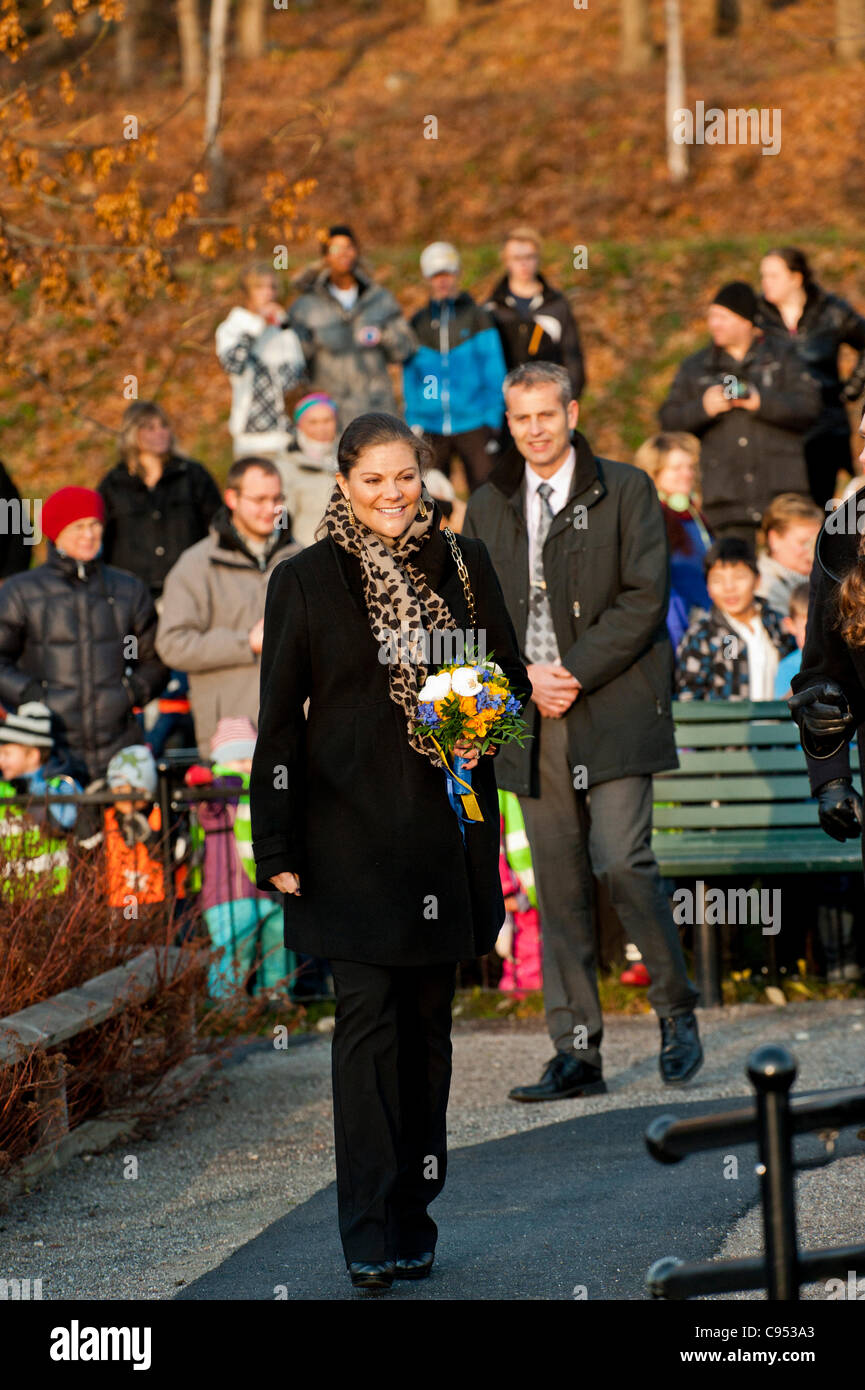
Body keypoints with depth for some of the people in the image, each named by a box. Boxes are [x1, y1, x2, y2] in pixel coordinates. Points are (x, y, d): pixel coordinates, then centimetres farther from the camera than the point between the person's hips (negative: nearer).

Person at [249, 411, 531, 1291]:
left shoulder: (463, 565, 8)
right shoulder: (305, 581, -1)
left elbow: (511, 674, 16)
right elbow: (279, 723, -1)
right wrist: (276, 847, -5)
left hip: (447, 826, 3)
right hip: (351, 828, -3)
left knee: (429, 1020, 8)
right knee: (368, 1018, -8)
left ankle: (413, 1219, 16)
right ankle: (369, 1235, -8)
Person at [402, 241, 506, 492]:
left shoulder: (476, 317, 4)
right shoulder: (418, 323, 10)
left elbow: (494, 374, 3)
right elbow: (410, 379, 13)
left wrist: (492, 423, -3)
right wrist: (413, 423, 5)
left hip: (472, 424, -2)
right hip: (430, 428, 2)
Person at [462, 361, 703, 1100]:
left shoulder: (625, 491, 1)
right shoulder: (488, 507, 13)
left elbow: (644, 597, -6)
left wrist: (573, 672, -13)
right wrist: (524, 676, -6)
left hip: (613, 708, -4)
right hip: (531, 717, 4)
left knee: (622, 862, -13)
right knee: (559, 886, 3)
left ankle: (677, 1008, 8)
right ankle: (577, 1052, 7)